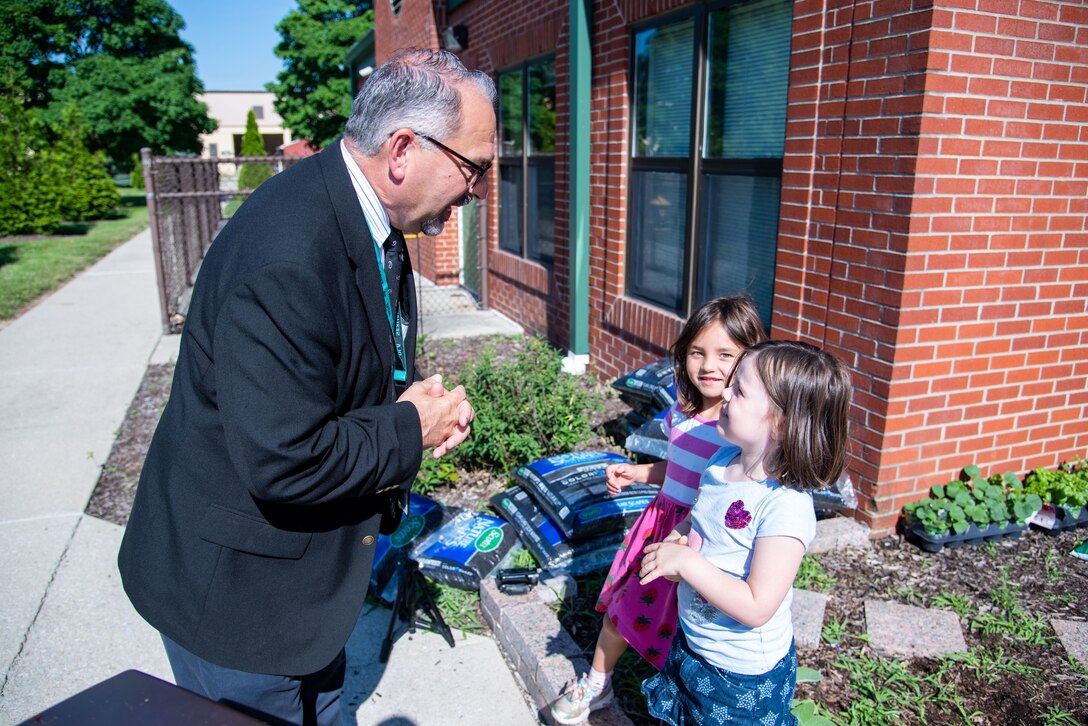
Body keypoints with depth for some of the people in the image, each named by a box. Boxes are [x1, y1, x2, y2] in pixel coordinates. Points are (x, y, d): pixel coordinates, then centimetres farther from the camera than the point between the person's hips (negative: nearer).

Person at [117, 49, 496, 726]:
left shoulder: (371, 223, -1)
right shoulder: (288, 253, -33)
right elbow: (282, 462, -35)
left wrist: (425, 402, -6)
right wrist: (410, 431, -20)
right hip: (233, 587, -8)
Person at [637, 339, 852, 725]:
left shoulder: (786, 507, -31)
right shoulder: (724, 461, -7)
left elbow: (757, 607, -30)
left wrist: (684, 561, -29)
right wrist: (674, 539, -10)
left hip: (744, 674, -7)